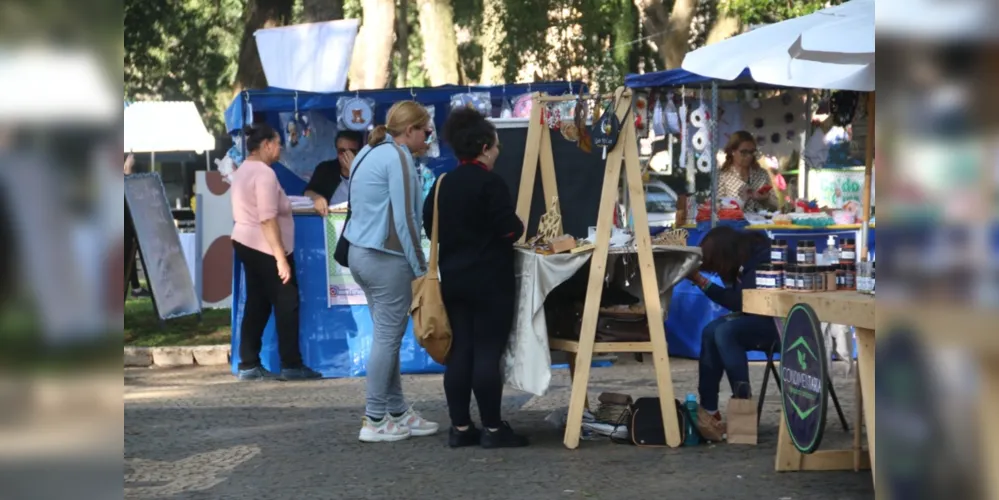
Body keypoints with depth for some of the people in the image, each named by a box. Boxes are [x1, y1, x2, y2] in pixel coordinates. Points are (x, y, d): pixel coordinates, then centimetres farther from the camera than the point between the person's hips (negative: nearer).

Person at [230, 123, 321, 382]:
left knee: (257, 304, 10)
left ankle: (249, 365, 9)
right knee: (287, 303, -1)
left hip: (246, 243, 10)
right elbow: (267, 220, -24)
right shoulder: (265, 173, -18)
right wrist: (281, 258, -25)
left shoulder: (243, 171, 13)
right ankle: (291, 365, 3)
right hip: (265, 248, -9)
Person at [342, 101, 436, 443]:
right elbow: (405, 219, -16)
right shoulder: (398, 158, -13)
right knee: (388, 336, -3)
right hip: (387, 258, -9)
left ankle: (397, 412, 18)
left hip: (360, 252, 9)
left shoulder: (369, 153, 15)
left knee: (388, 334, 13)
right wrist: (420, 268, -11)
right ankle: (374, 421, 0)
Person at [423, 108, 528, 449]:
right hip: (490, 280, -7)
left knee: (460, 351, 8)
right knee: (488, 353, -4)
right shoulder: (490, 183, -14)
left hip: (453, 279, 7)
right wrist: (519, 229, 5)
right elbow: (511, 230, -17)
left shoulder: (442, 185, 8)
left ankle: (460, 428, 10)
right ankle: (493, 429, -1)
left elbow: (430, 228, 14)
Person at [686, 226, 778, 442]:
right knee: (710, 332, -12)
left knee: (725, 332, -27)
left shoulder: (761, 259, -23)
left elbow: (741, 302, -25)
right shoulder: (742, 258, 2)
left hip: (779, 322, -9)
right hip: (757, 317, 9)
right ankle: (708, 410, -14)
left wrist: (702, 282, -24)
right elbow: (737, 300, 5)